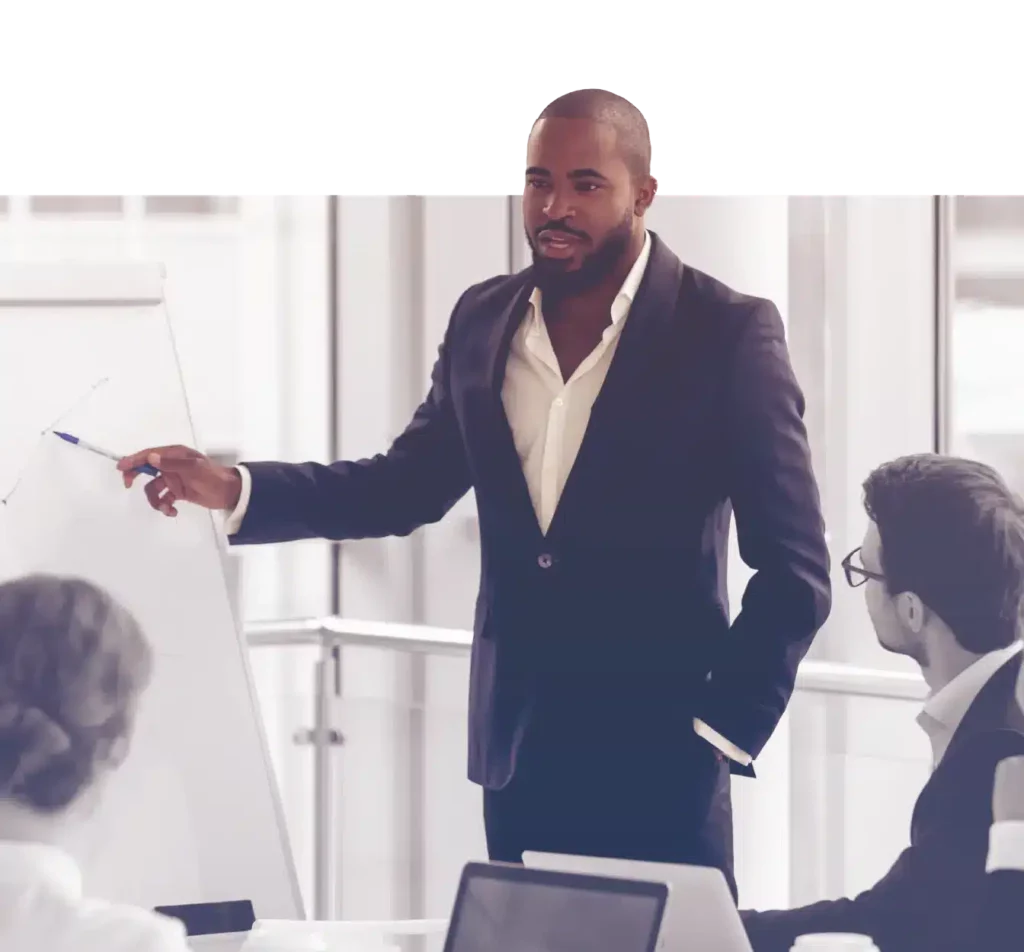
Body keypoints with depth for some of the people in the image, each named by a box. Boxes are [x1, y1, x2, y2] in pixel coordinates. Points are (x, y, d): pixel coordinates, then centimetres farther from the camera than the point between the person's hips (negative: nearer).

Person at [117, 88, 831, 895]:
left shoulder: (728, 334, -8)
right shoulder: (485, 319, 7)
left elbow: (794, 569, -6)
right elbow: (409, 485, 16)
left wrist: (722, 729, -11)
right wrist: (234, 490, 4)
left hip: (657, 762, -5)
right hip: (517, 755, 5)